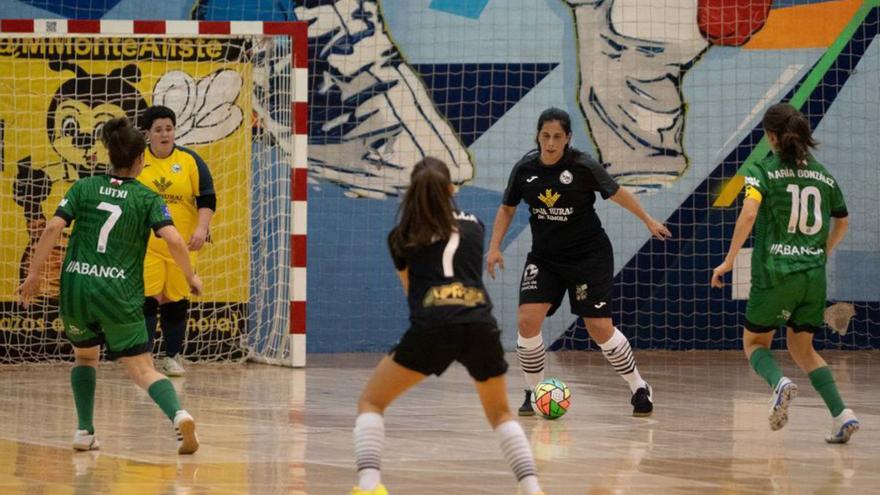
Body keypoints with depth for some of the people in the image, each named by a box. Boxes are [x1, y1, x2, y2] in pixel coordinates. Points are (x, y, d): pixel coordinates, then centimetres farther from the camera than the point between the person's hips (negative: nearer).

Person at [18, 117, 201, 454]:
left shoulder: (84, 188, 7)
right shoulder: (146, 198, 4)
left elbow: (53, 228, -5)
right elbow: (173, 240, -9)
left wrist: (34, 274, 0)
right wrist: (190, 277, 5)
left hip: (75, 288, 2)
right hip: (119, 293, -2)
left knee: (85, 355, 28)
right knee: (142, 369, -3)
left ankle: (85, 432, 18)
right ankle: (178, 416, -30)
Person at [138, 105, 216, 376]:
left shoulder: (191, 161, 2)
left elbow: (207, 199, 1)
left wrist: (202, 228, -13)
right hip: (145, 245, -1)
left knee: (176, 301, 7)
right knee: (146, 299, -9)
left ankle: (172, 357, 18)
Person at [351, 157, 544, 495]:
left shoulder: (401, 235, 17)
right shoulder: (475, 225, 22)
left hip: (430, 328, -2)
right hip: (482, 327, 2)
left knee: (371, 402, 12)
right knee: (500, 414, 24)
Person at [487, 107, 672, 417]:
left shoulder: (583, 167, -15)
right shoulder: (525, 169, -5)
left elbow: (617, 193, 0)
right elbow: (507, 208, 10)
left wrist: (648, 221, 9)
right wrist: (495, 247, 0)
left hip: (589, 255, -3)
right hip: (544, 257, 3)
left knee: (600, 329, -5)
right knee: (527, 320, -14)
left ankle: (639, 389, 16)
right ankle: (534, 392, 5)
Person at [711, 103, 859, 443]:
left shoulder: (763, 171, -3)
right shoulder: (823, 175, 11)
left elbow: (749, 213, -19)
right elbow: (842, 223, 24)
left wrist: (728, 261, -14)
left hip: (775, 273, -4)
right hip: (814, 275, 4)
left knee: (755, 343, 14)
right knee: (802, 349, 18)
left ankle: (779, 382, -19)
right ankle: (841, 413, -2)